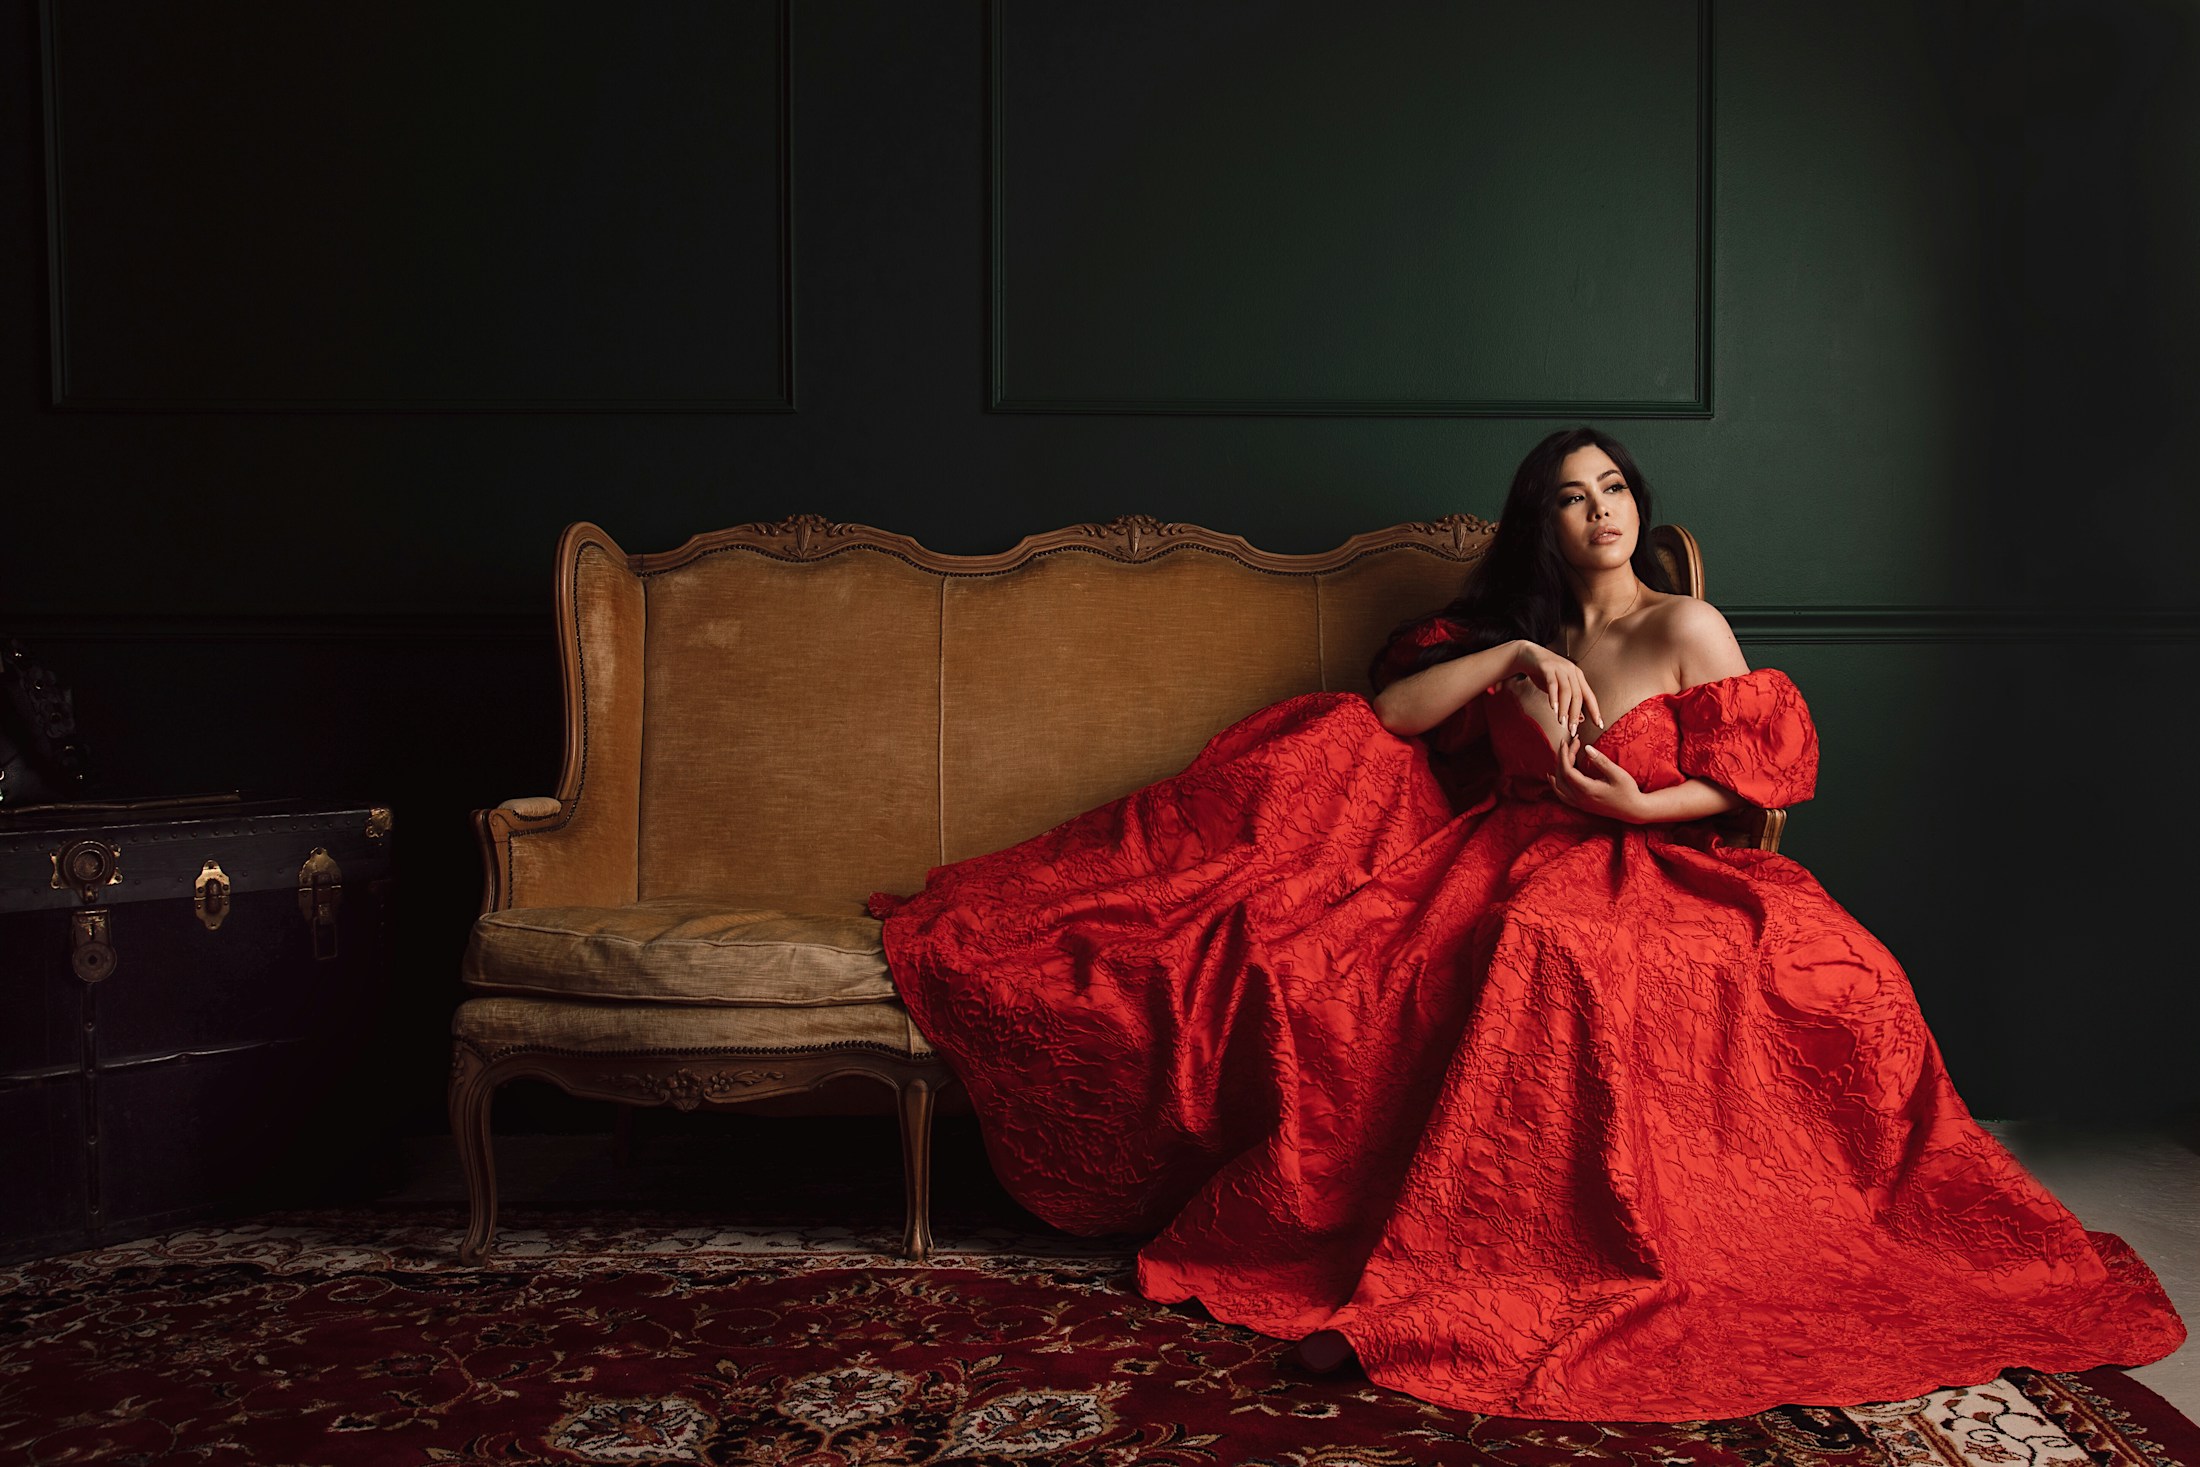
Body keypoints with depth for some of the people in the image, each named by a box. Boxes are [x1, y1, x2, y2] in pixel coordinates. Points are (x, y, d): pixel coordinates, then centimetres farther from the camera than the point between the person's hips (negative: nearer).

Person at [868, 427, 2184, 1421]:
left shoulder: (1687, 627, 4)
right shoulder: (1508, 628, 15)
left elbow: (1744, 782, 3)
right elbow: (1384, 716, 3)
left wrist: (1641, 805, -13)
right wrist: (1511, 659, -7)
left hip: (1638, 874, -4)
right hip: (1502, 861, 4)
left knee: (1545, 951, -39)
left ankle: (1450, 1277, -33)